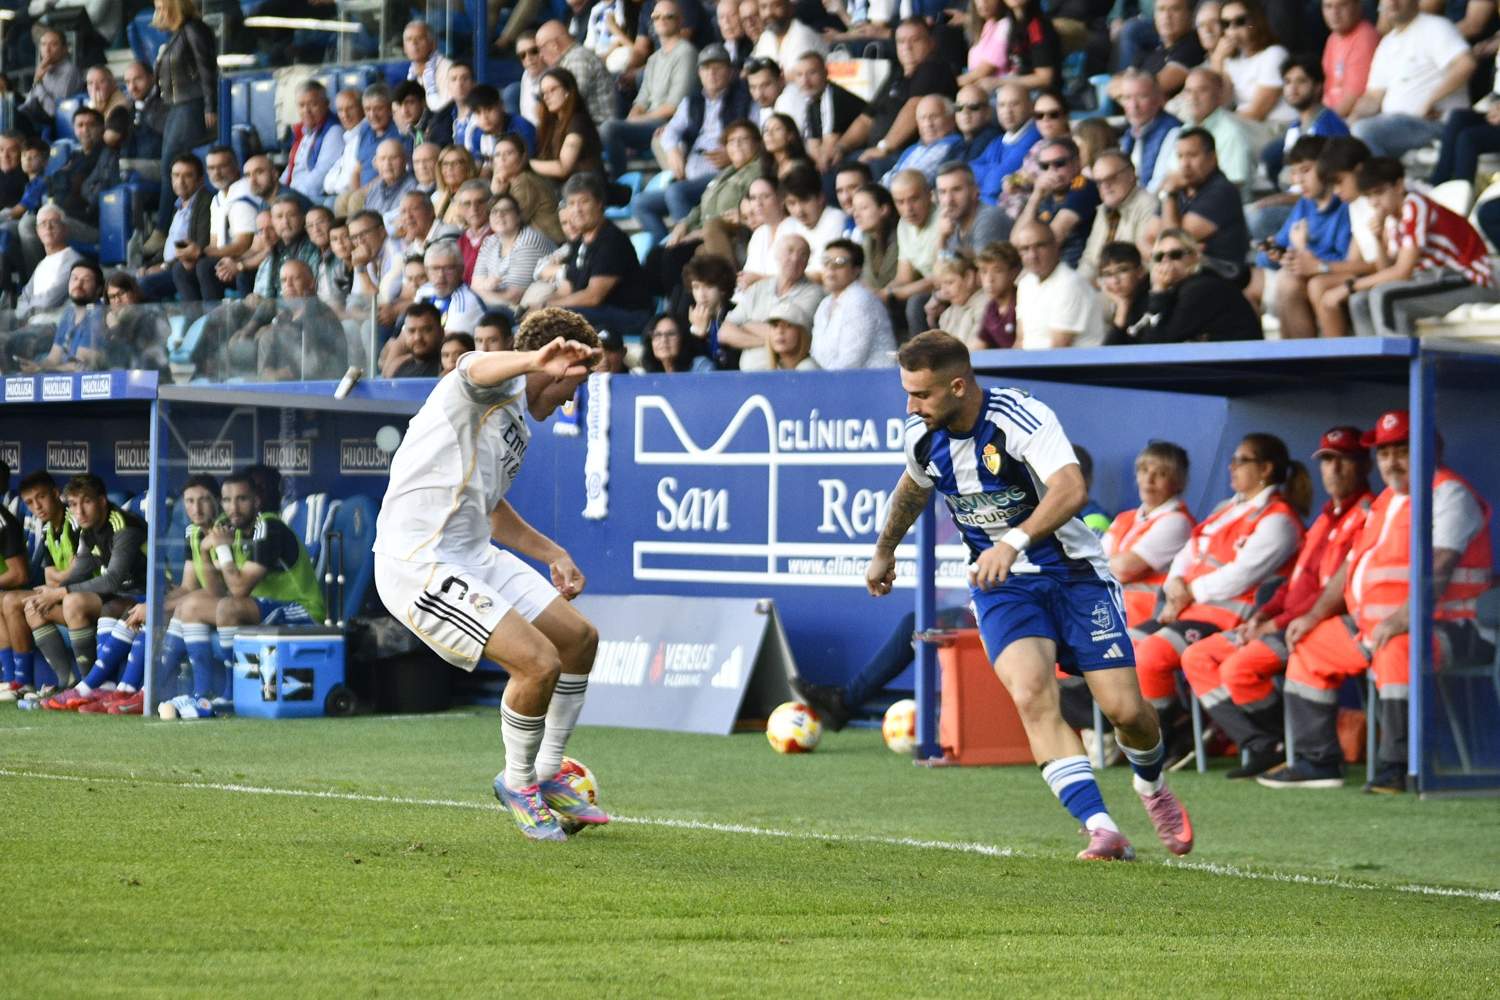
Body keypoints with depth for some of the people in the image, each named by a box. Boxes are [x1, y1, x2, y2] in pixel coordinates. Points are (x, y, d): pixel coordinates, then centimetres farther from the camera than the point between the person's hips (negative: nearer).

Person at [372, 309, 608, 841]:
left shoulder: (517, 426, 22)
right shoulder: (495, 388, -9)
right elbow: (478, 370, -37)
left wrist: (551, 553, 27)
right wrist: (535, 361, -60)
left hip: (472, 556, 11)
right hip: (420, 563, -11)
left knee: (579, 638, 13)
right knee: (539, 662, -20)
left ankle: (546, 776, 29)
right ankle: (518, 783, 6)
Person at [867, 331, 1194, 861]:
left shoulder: (1022, 418, -24)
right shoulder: (922, 435, -4)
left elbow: (1072, 489, -40)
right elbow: (914, 486, 21)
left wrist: (1012, 542, -52)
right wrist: (884, 550, 35)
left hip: (1073, 572, -3)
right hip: (1000, 583, 3)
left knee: (1125, 709, -7)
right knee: (1031, 695, -25)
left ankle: (1152, 786, 30)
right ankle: (1102, 830, -28)